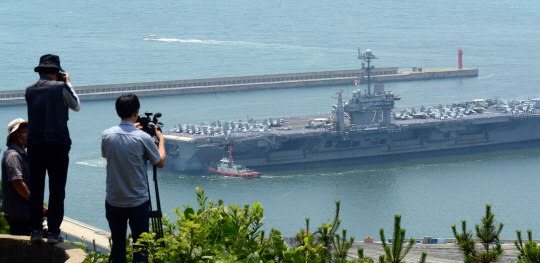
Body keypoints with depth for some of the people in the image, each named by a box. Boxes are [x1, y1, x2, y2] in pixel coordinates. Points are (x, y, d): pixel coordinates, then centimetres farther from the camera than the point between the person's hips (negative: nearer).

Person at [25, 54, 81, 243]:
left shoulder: (29, 91, 9)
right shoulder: (61, 87, -3)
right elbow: (76, 106, 13)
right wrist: (68, 83, 24)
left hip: (34, 146, 4)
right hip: (57, 144, -3)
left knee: (35, 189, 10)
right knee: (57, 190, 1)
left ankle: (35, 230, 10)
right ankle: (53, 232, -1)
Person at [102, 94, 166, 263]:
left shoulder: (107, 135, -4)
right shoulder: (142, 138, -14)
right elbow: (160, 163, -1)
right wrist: (160, 138, 14)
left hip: (113, 203, 3)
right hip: (138, 203, -3)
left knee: (117, 244, 10)